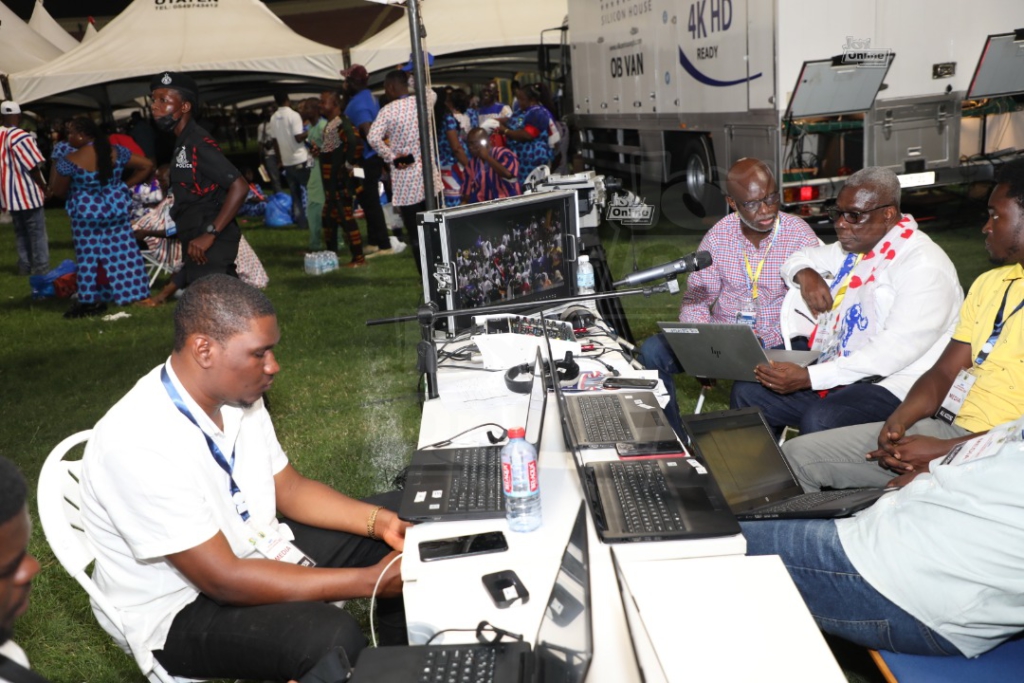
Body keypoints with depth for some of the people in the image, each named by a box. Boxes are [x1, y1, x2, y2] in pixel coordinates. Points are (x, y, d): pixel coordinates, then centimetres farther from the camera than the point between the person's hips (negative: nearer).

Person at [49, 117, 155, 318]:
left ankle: (92, 301, 12)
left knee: (89, 257, 7)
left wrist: (57, 163, 7)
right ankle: (139, 295, 14)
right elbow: (147, 165, 1)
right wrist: (126, 185, 4)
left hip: (87, 214, -3)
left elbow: (58, 191, -4)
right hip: (117, 208, 4)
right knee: (123, 252, 11)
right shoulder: (116, 152, -5)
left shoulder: (70, 160, -15)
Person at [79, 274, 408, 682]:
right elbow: (224, 580, -30)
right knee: (331, 638, -34)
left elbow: (290, 488, 7)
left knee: (398, 514, 6)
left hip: (257, 551, 8)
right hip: (181, 610, -8)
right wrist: (368, 580, -28)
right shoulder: (138, 443, -30)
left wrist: (380, 521, -9)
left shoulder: (237, 396, -6)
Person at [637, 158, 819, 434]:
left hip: (776, 342, -4)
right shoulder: (719, 236, 1)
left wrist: (764, 339, -26)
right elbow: (695, 299, 4)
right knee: (654, 351, -17)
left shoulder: (801, 237, -9)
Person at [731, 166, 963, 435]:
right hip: (838, 372, 8)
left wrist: (809, 377, -31)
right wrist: (805, 274, 2)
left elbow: (898, 349, -25)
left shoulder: (923, 265, -15)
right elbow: (799, 258, 29)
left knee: (818, 420, -34)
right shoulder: (855, 247, 12)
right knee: (747, 392, -5)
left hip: (892, 386, -8)